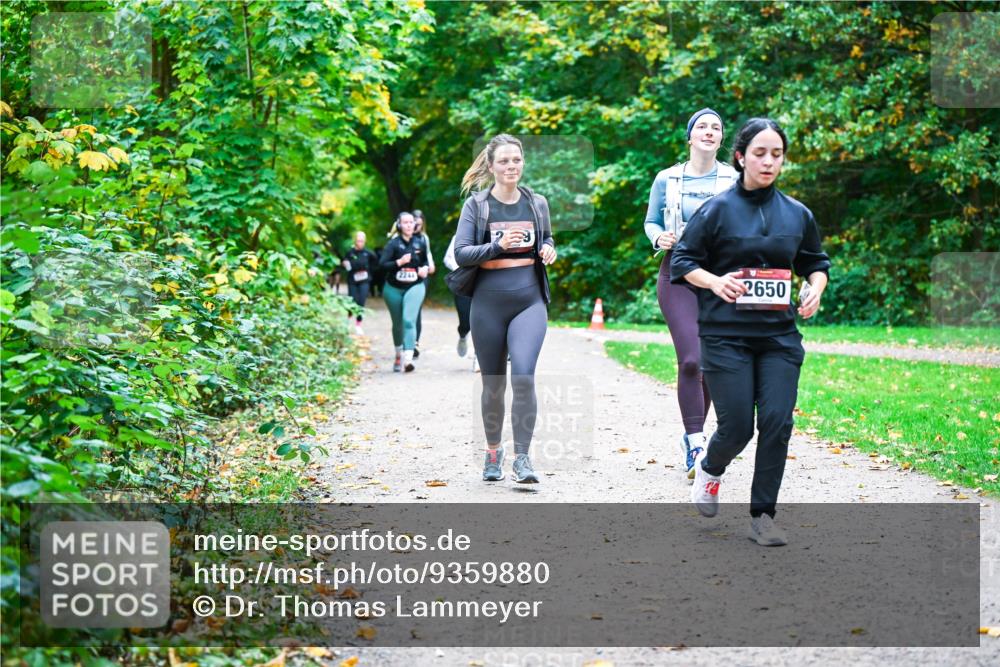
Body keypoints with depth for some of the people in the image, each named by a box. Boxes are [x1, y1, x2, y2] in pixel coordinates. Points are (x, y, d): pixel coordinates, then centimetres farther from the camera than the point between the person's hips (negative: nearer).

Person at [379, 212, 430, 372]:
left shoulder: (420, 243, 2)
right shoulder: (393, 243, -6)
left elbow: (425, 261, 20)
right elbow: (382, 264, -14)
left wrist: (425, 268, -1)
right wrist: (399, 262, -27)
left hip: (414, 287, 0)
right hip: (394, 288, 0)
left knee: (409, 320, -18)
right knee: (398, 324, 12)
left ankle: (408, 358, -26)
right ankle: (398, 355, 33)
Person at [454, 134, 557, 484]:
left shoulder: (537, 203, 7)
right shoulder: (475, 205, -1)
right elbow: (460, 253, -7)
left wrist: (549, 250, 0)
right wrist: (498, 246, -22)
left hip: (529, 302, 1)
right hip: (488, 306, 0)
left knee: (523, 376, -17)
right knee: (493, 384, 9)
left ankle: (522, 457, -12)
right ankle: (493, 452, 29)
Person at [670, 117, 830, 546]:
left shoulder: (797, 214, 8)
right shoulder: (717, 209, -3)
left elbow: (816, 262, 21)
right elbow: (682, 261, 2)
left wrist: (816, 289, 0)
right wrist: (714, 281, -16)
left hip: (780, 335, 3)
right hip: (726, 335, -3)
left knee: (777, 423, -5)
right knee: (736, 427, -5)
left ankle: (762, 515, 9)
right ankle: (710, 468, 31)